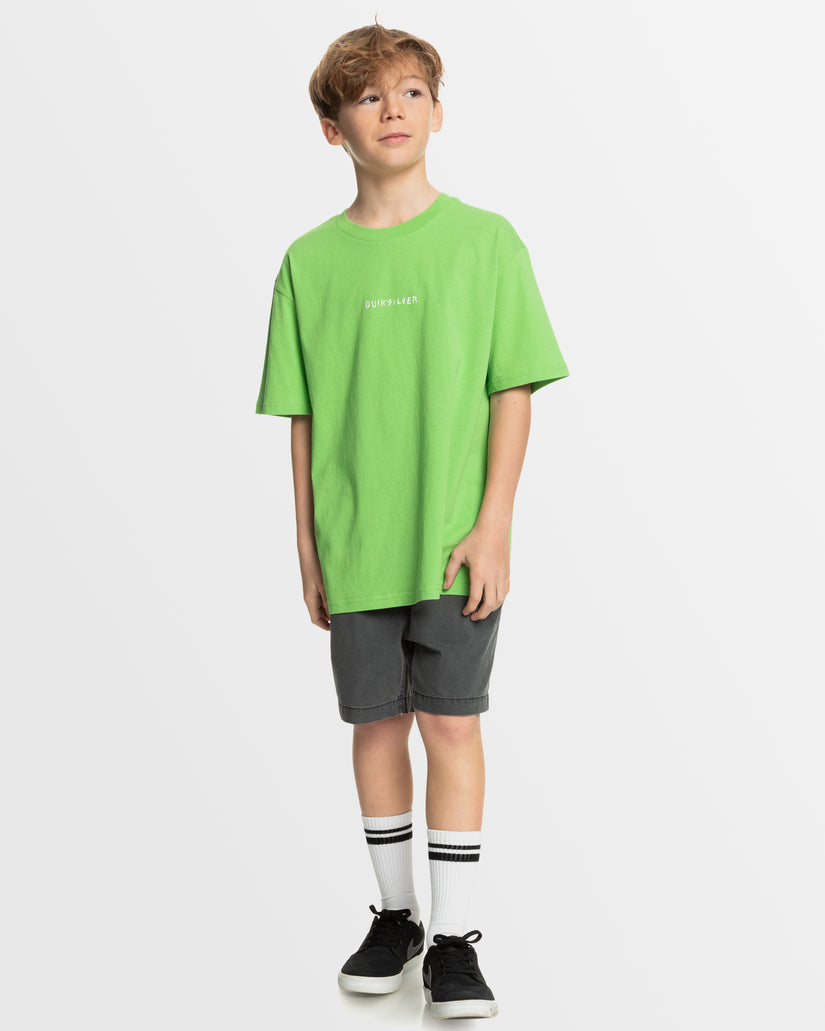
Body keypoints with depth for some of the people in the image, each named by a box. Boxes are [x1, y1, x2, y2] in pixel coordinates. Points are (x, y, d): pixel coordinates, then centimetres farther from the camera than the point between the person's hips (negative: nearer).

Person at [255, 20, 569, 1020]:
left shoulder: (486, 240, 0)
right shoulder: (311, 261, 4)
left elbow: (513, 390, -2)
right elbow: (304, 415, 6)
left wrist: (493, 525, -9)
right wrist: (307, 544, 4)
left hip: (456, 543, -2)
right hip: (354, 545, 2)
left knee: (450, 722, 0)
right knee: (377, 724, 10)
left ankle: (453, 938, 11)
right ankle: (394, 916, 27)